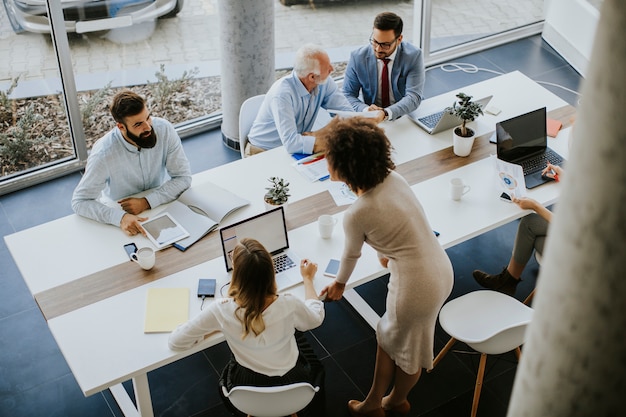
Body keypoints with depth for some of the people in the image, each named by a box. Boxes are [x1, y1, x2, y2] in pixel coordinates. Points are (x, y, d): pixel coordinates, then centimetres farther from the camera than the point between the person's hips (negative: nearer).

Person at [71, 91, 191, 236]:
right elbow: (79, 202, -21)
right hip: (120, 212, -1)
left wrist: (147, 202, -25)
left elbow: (183, 177, -12)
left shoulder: (164, 129, -19)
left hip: (159, 203, 1)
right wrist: (120, 217, -37)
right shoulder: (103, 153, -26)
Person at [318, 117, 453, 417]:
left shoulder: (356, 214, -22)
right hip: (441, 268, 7)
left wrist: (340, 283, 20)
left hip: (417, 285, -7)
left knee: (406, 349, 20)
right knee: (389, 334, 25)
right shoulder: (393, 179, -3)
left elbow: (351, 254, -1)